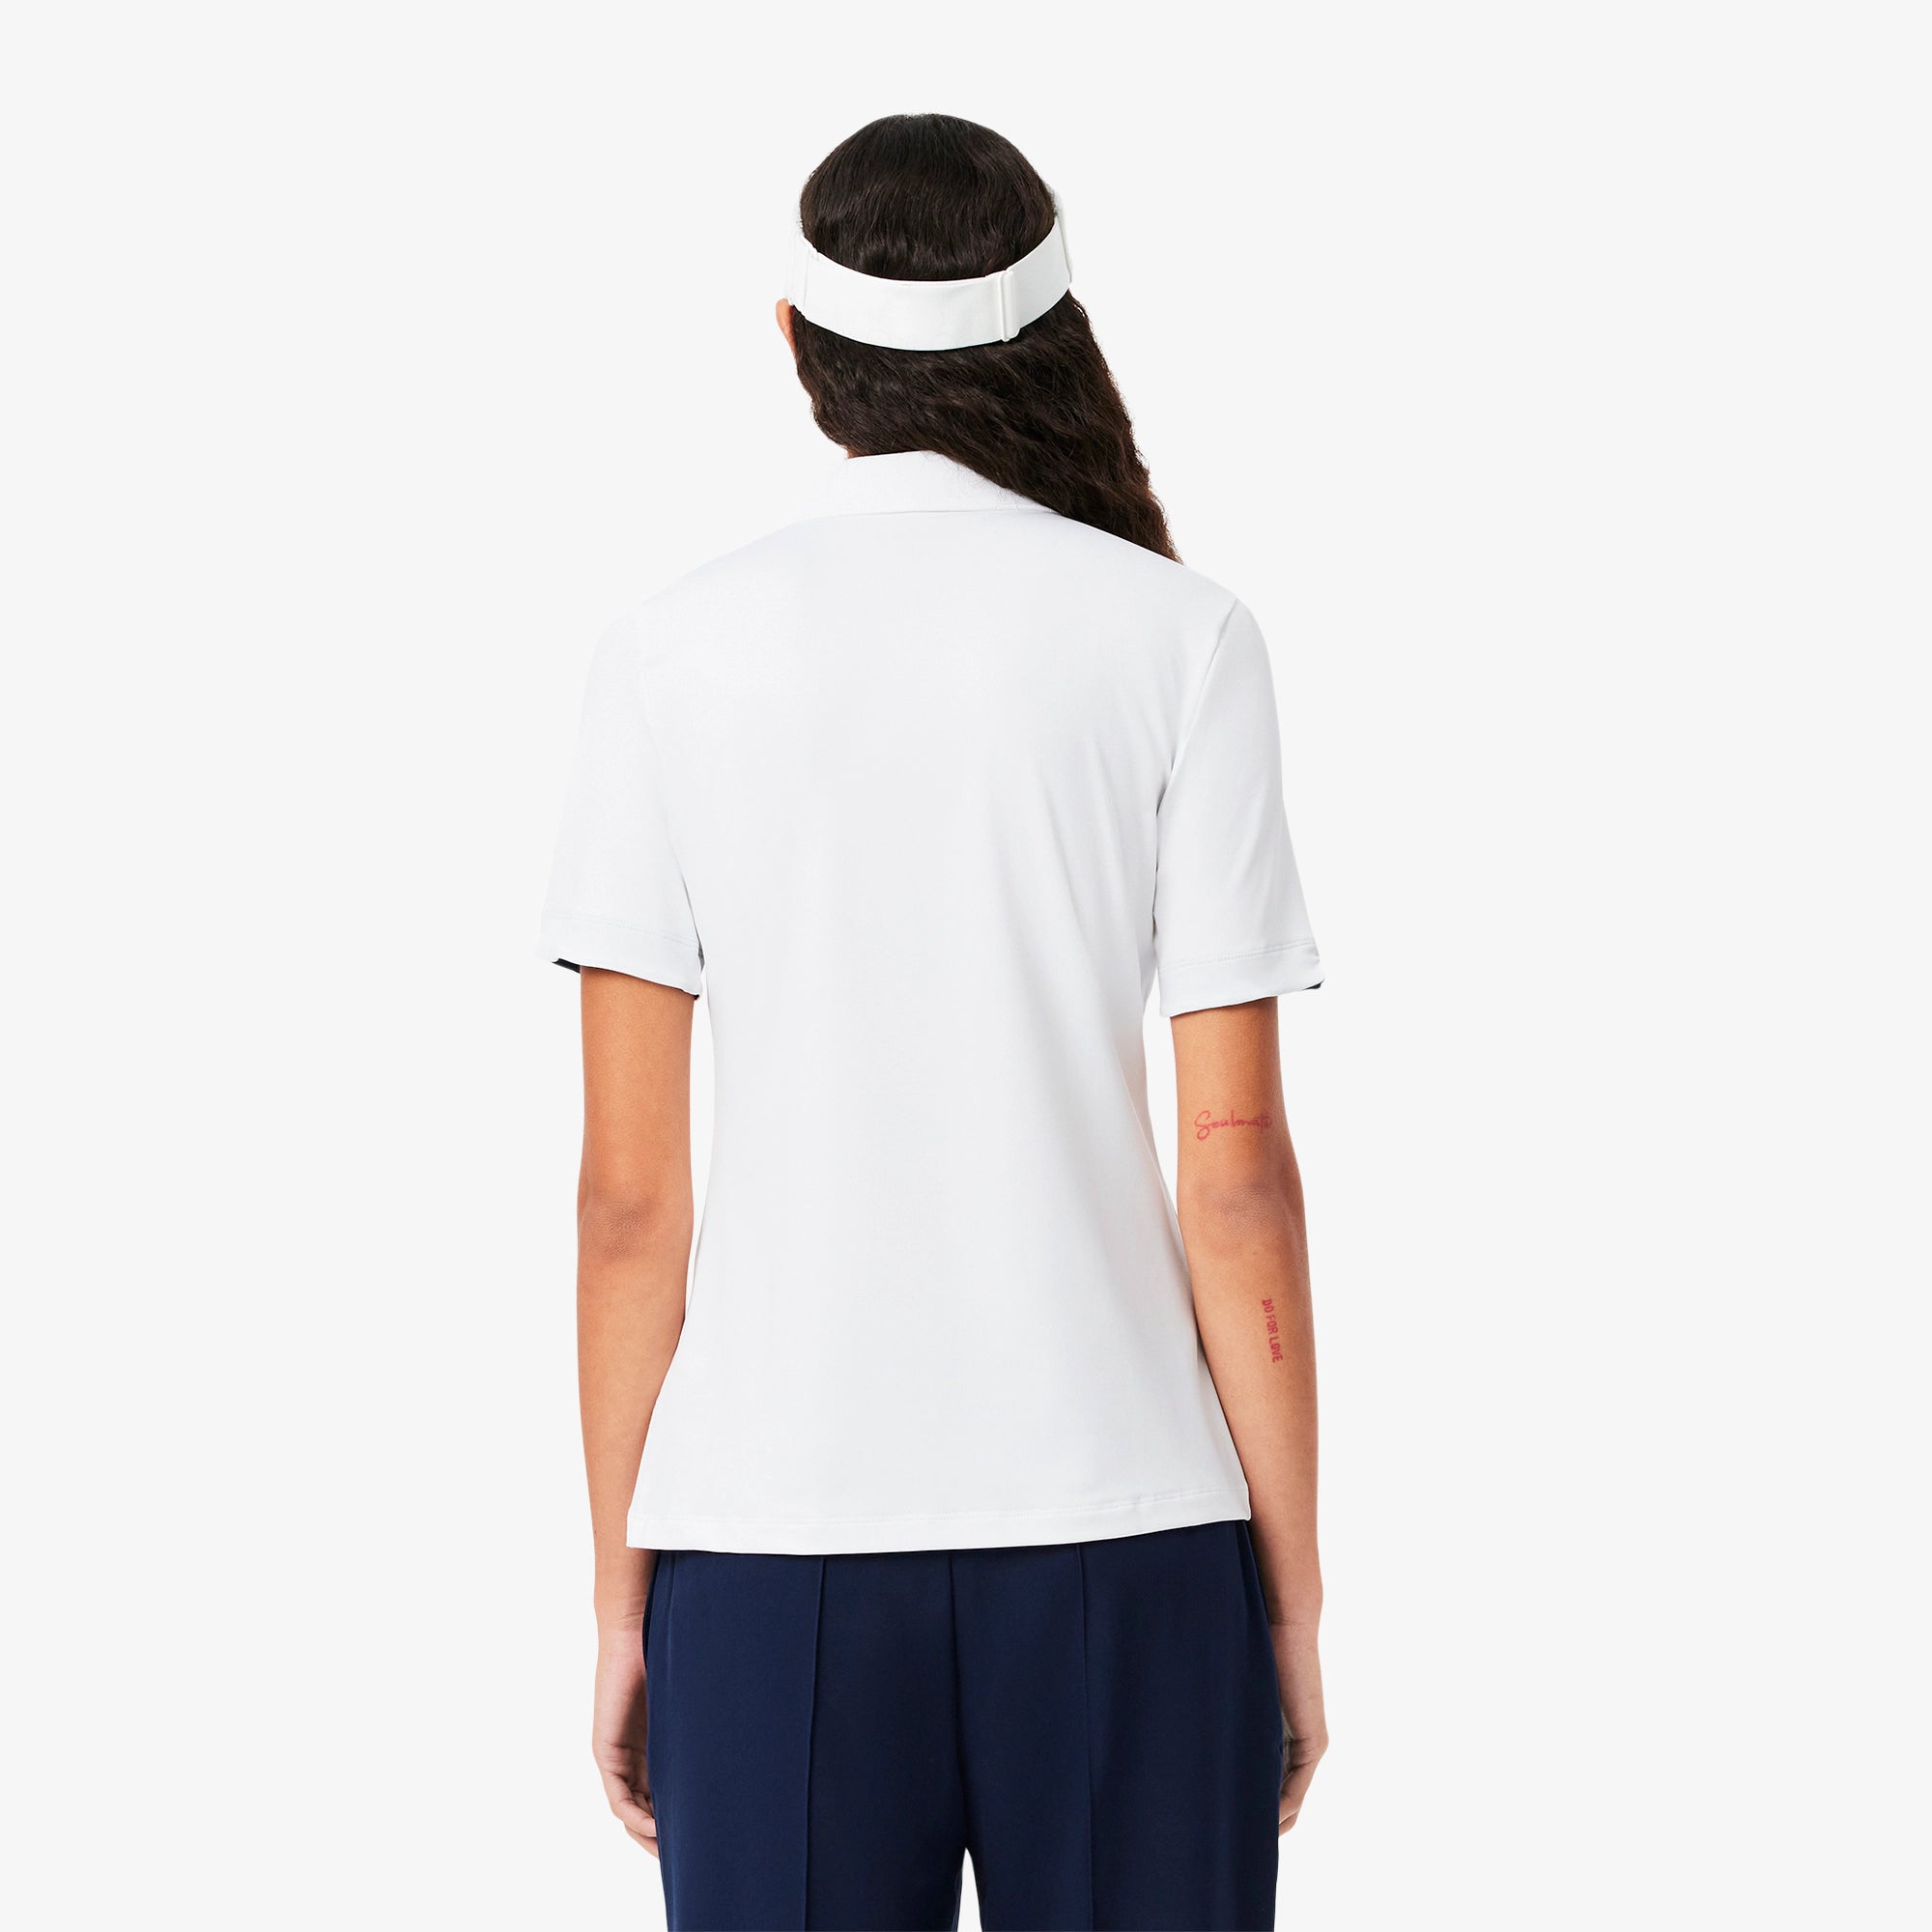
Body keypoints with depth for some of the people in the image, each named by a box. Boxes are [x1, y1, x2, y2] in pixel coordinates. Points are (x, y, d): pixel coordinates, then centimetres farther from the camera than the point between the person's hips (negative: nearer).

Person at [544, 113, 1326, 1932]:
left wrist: (620, 1599, 8)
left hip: (775, 1534, 1)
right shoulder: (1178, 638, -1)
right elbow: (1236, 1171, -3)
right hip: (1119, 1527, 0)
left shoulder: (673, 656, 1)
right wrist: (1291, 1588, 5)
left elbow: (628, 1194, 0)